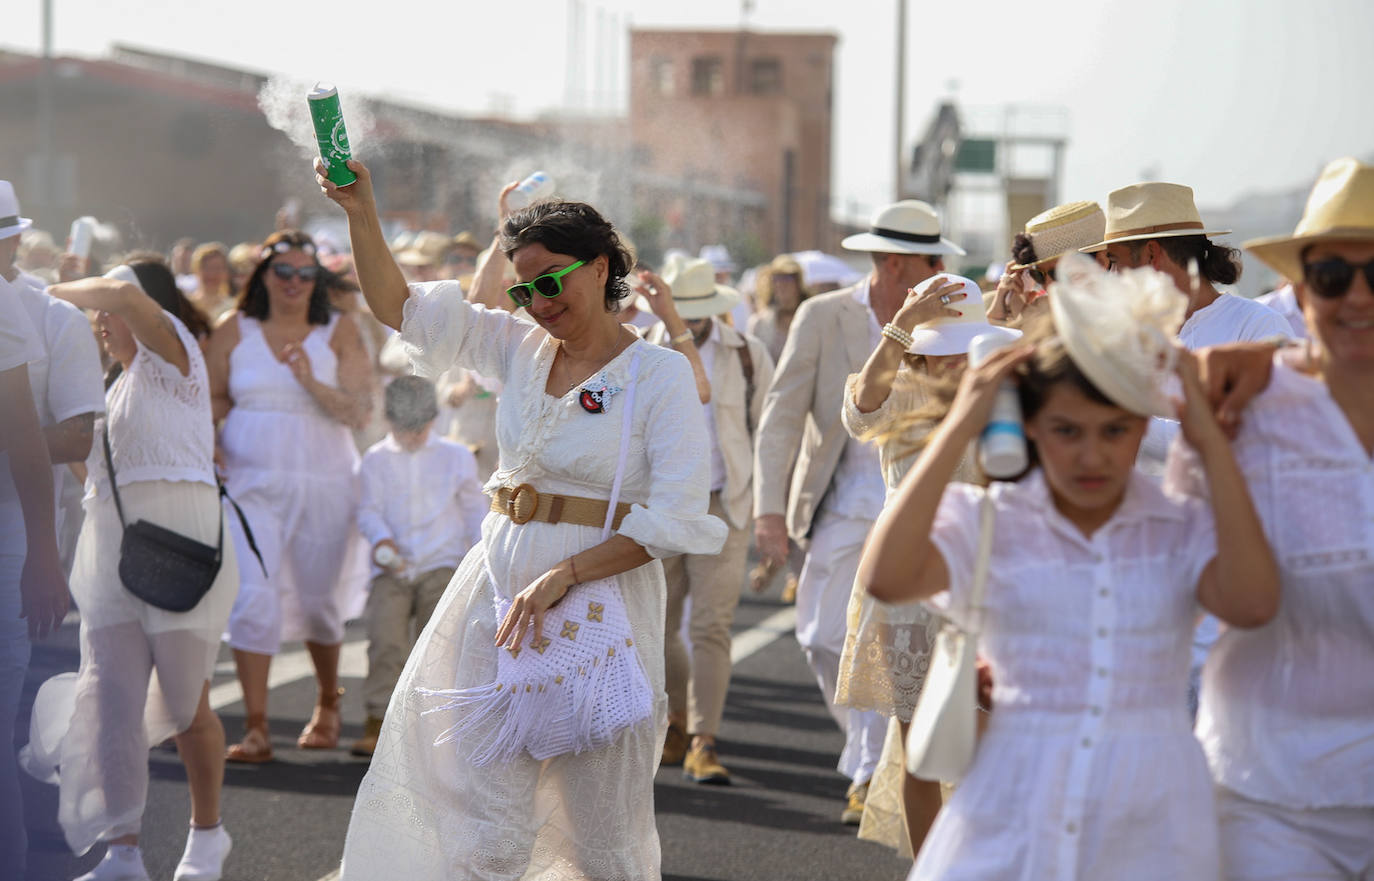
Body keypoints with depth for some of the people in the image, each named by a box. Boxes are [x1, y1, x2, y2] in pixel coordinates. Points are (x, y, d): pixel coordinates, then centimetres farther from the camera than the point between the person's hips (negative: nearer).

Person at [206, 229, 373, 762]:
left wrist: (311, 382, -21)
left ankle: (328, 704, 38)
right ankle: (256, 731, -10)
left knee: (319, 601, 12)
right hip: (251, 484, 0)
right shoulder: (234, 332, 4)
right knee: (252, 598, -13)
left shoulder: (340, 333, 0)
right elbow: (209, 400, 11)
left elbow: (360, 412, -7)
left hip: (323, 484, 0)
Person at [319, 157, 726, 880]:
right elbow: (396, 306, 9)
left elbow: (676, 520, -13)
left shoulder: (661, 374, -6)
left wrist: (565, 574, -19)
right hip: (499, 587, 4)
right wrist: (361, 213, -5)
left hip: (600, 597, -4)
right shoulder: (519, 348, 7)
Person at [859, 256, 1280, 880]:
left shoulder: (1184, 531, 7)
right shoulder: (986, 521, 5)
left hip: (1149, 828, 1)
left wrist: (1211, 442, -7)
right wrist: (960, 427, -10)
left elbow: (1252, 605, -14)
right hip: (1011, 827, 0)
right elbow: (885, 577, -14)